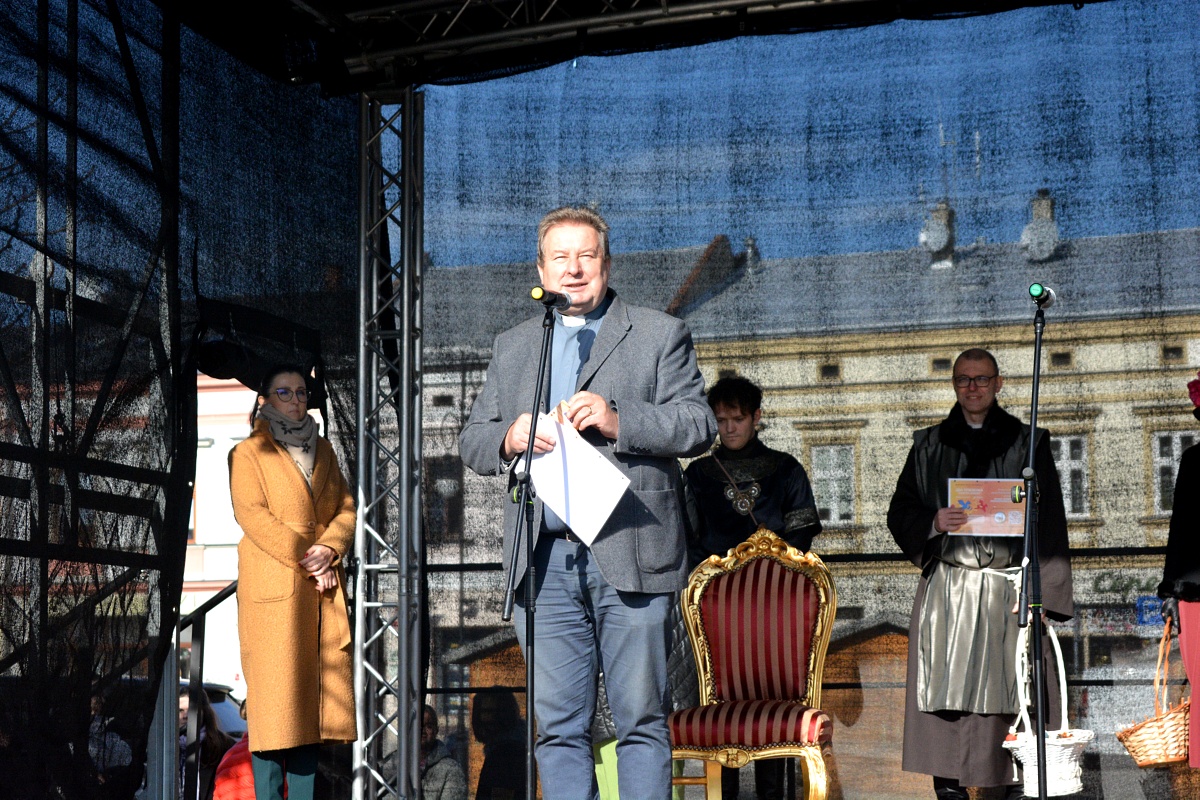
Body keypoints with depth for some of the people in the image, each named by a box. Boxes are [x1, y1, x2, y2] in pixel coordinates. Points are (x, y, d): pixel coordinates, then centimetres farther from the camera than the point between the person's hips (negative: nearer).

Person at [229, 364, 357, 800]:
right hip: (273, 587, -5)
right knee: (273, 692, -7)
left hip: (323, 590, 5)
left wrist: (329, 550, -8)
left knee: (313, 690, 2)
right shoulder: (249, 453, 4)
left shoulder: (323, 450, 20)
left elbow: (346, 508, 12)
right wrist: (305, 560, -14)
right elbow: (253, 515, -8)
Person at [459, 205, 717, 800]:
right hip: (544, 564, 3)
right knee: (558, 727, 5)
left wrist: (618, 420, -16)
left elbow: (698, 427, -1)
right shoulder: (512, 348, 20)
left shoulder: (660, 335, 9)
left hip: (629, 559, -3)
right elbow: (472, 441, 16)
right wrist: (510, 438, -7)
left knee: (641, 722, -1)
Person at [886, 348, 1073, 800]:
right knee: (946, 692, -5)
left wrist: (1042, 592, -5)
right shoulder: (929, 447, 14)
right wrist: (933, 522, -10)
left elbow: (1049, 523, 5)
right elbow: (900, 513, 13)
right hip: (946, 591, 1)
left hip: (1009, 591, -1)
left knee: (1011, 693, -4)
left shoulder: (1027, 444, 9)